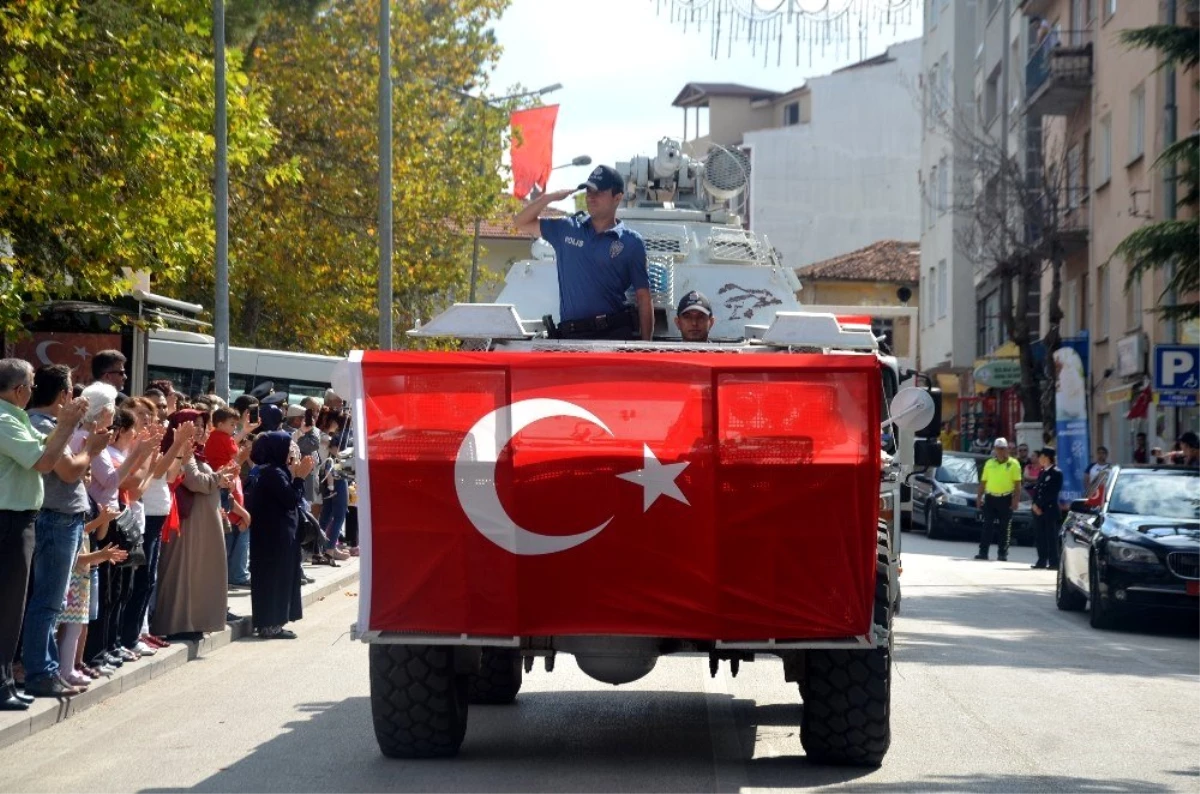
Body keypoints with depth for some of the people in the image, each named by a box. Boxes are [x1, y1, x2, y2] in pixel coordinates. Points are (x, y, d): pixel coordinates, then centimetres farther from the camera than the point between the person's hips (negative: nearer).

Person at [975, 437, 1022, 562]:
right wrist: (979, 497, 8)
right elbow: (983, 481, 15)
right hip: (990, 497, 3)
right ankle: (983, 552, -1)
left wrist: (1016, 499, -10)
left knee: (1004, 527, 1)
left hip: (1006, 499, -3)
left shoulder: (1013, 464, 1)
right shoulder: (989, 463, 12)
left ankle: (1002, 553, 5)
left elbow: (1017, 484, -2)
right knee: (987, 526, -1)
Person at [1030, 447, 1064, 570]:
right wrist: (1035, 504, 0)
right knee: (1039, 536, 7)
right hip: (1038, 509, 8)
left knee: (1051, 536, -5)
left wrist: (1040, 505, -13)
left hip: (1050, 510, -8)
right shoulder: (1042, 473, 19)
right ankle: (1042, 561, 12)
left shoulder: (1056, 473, -6)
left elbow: (1052, 493, -13)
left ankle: (1053, 562, -4)